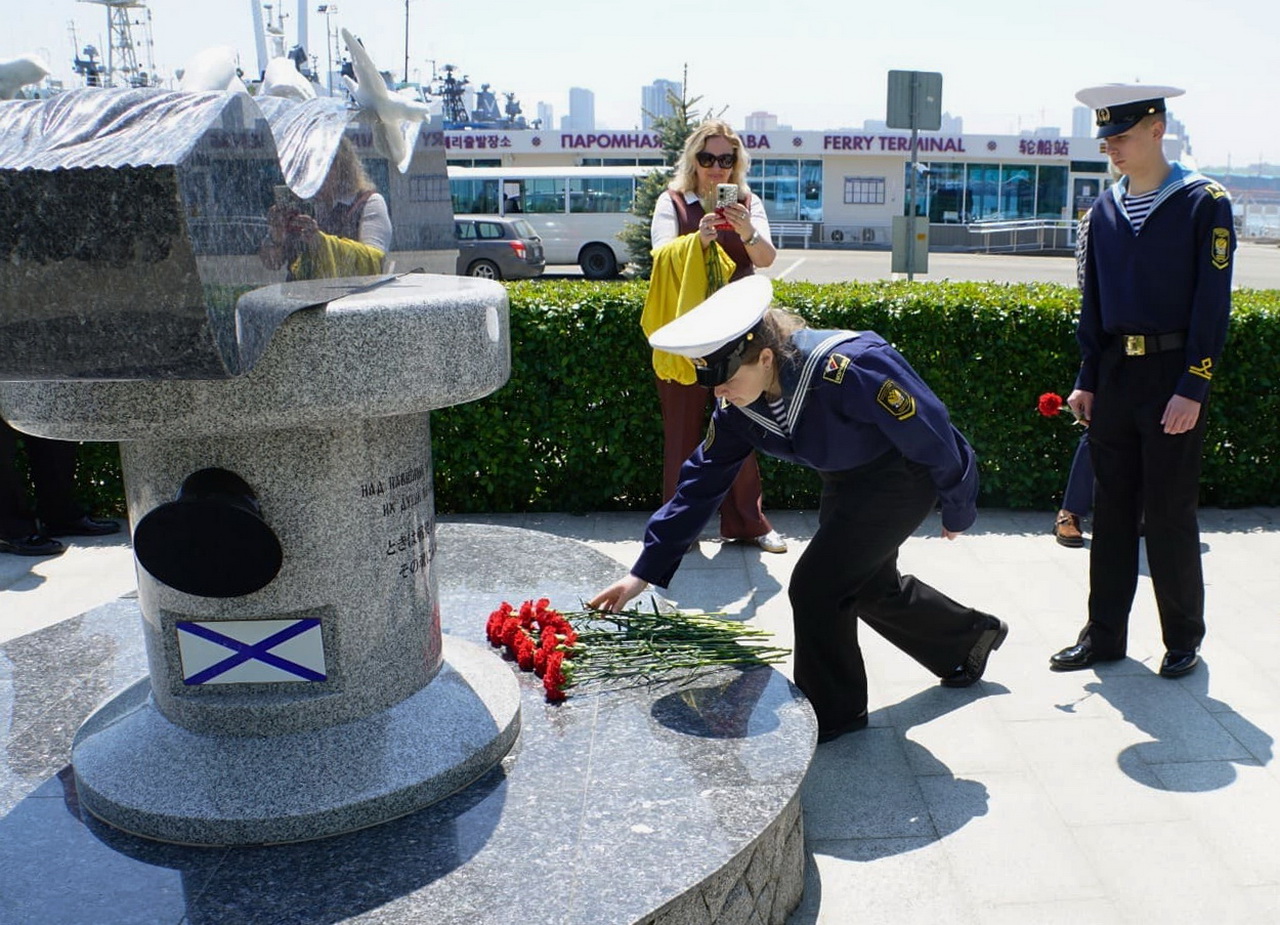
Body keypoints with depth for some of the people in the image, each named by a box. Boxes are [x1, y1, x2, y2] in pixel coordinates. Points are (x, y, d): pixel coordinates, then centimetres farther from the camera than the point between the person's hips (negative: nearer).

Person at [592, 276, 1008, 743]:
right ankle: (972, 636, 49)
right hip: (845, 481, 8)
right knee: (871, 585, 22)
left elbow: (933, 436, -26)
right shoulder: (738, 407, -15)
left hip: (903, 476, -8)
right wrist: (644, 572, -11)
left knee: (816, 587, -13)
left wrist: (957, 509, -10)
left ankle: (833, 712, 11)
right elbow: (701, 483, -8)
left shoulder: (846, 369, -38)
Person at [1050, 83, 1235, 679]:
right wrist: (1087, 379, 8)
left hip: (1172, 378, -5)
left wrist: (1193, 388, -15)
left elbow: (1212, 302, -10)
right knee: (1112, 511, 10)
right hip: (1114, 376, 5)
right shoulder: (1104, 209, 9)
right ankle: (1104, 635, 20)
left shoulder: (1205, 202, -6)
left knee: (1169, 515, 1)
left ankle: (1184, 641, 19)